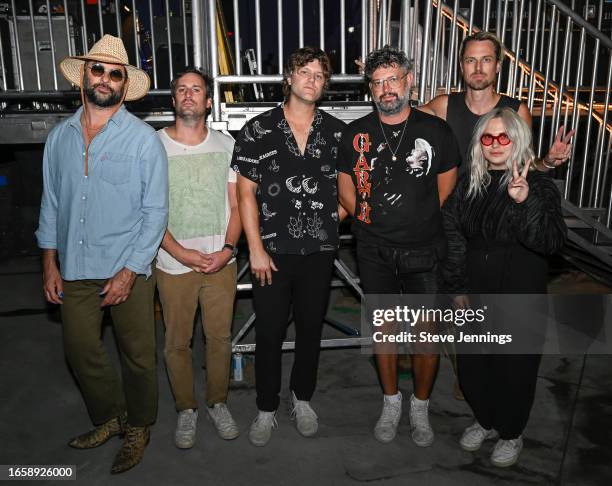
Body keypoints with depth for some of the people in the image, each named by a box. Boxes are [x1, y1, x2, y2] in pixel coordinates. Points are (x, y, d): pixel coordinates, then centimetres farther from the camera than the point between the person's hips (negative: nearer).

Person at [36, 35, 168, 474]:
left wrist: (127, 272, -14)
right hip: (75, 269, 5)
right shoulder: (60, 137, 6)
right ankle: (110, 418, 39)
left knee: (137, 355, 8)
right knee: (80, 349, 15)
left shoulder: (144, 140, -8)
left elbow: (155, 212, -10)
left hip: (128, 269, -4)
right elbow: (51, 202, 12)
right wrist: (50, 263, 7)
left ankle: (138, 427, 32)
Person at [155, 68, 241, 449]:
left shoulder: (226, 144, 3)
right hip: (174, 263, -1)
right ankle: (186, 409, 30)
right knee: (178, 342, 9)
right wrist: (180, 253, -13)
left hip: (221, 261, 2)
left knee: (220, 336, 11)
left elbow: (236, 205, 4)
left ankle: (218, 403, 32)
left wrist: (228, 249, -9)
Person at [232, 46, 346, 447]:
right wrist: (256, 249, -8)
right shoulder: (258, 130, -3)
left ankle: (303, 398, 37)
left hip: (319, 251, 2)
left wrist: (335, 214, -2)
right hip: (272, 251, -2)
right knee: (269, 333, 7)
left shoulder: (336, 132, 4)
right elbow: (246, 192, -4)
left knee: (310, 329, 15)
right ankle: (267, 409, 27)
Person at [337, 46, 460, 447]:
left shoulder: (436, 130, -4)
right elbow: (346, 188, 9)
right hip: (375, 251, 2)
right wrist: (374, 222, 4)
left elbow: (447, 185, 8)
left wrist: (418, 219, 5)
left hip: (424, 250, -1)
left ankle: (421, 407, 28)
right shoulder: (356, 133, 0)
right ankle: (392, 402, 33)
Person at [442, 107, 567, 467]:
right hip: (475, 296, 4)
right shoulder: (469, 186, 3)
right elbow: (453, 239, 5)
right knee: (472, 365, 15)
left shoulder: (540, 186, -10)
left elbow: (553, 242, -22)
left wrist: (525, 202, -37)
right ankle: (485, 421, 42)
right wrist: (458, 288, 2)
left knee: (514, 367, 9)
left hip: (520, 301, -4)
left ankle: (511, 434, 35)